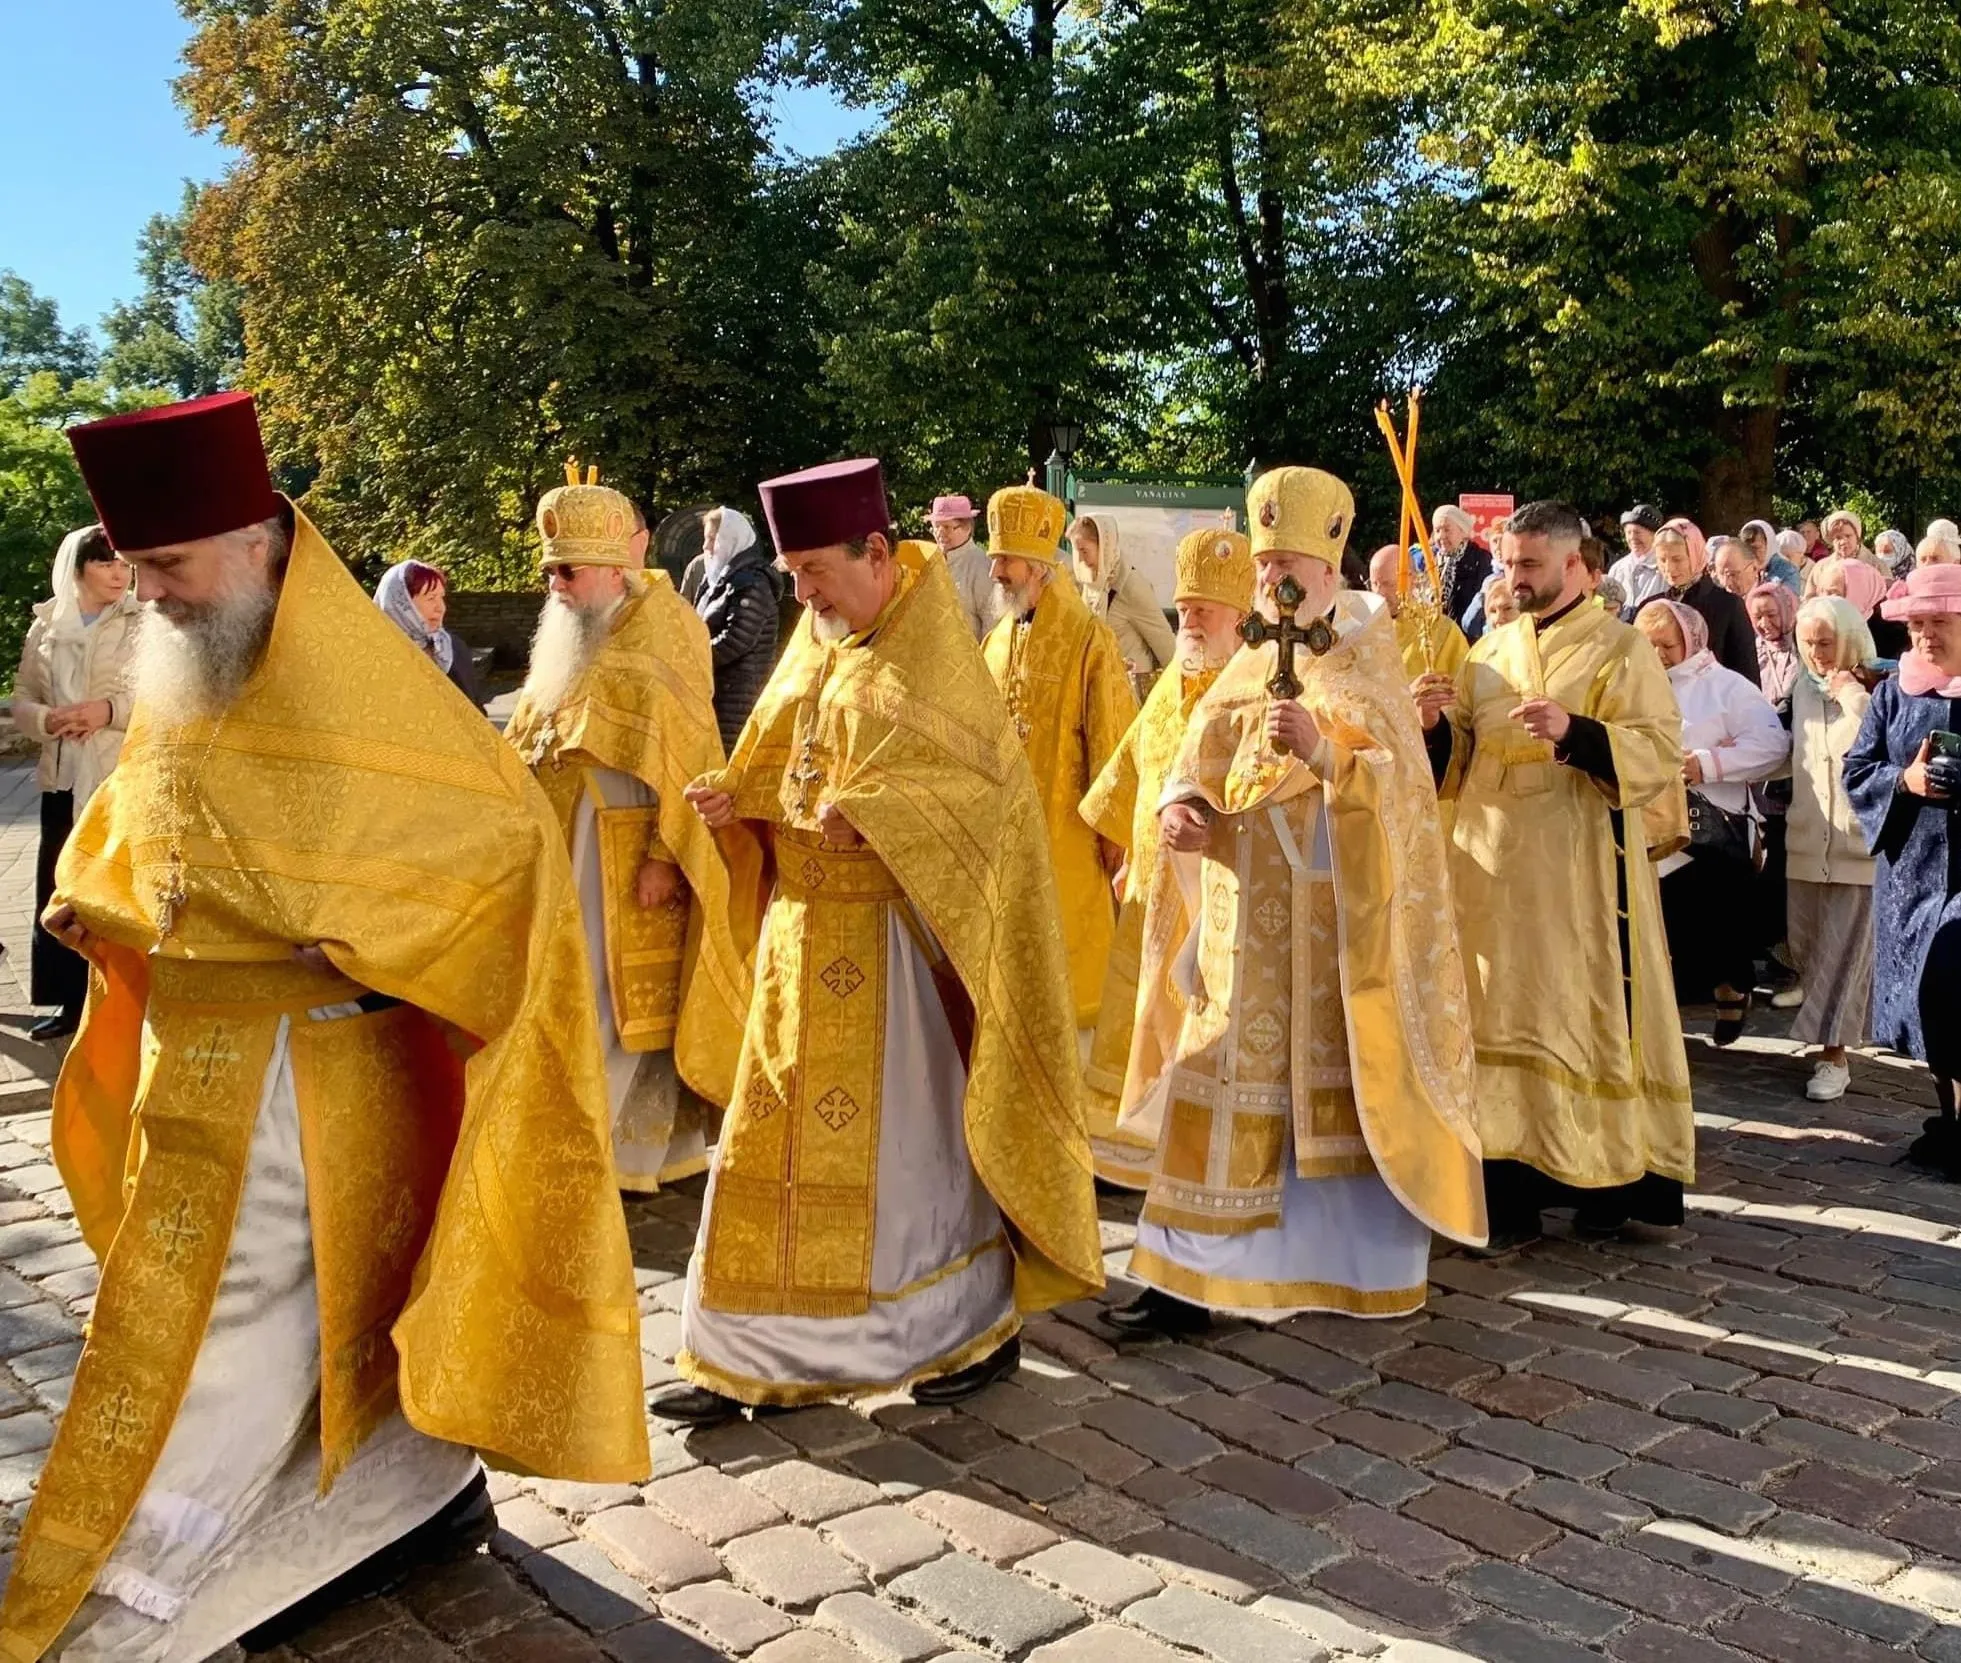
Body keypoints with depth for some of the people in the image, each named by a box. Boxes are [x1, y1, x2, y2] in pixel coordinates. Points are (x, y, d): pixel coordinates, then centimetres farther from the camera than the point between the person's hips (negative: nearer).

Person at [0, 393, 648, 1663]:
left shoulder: (356, 679, -16)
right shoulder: (182, 675, 7)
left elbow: (503, 826, -18)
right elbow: (133, 833, 20)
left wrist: (350, 940, -21)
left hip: (302, 1068, -7)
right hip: (194, 1053, 7)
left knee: (227, 1330, 2)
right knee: (337, 1291, 17)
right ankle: (425, 1496, 34)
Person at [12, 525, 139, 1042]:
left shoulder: (147, 624, -1)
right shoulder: (45, 626, 11)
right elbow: (21, 702, 12)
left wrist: (111, 710, -20)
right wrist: (48, 720, -10)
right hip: (63, 778, 4)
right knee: (60, 892, 7)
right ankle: (72, 1001, 19)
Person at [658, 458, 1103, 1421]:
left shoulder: (932, 647, -9)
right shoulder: (816, 642, 12)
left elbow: (986, 774, -15)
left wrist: (868, 814, -27)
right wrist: (736, 800, -4)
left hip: (891, 938, -7)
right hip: (805, 928, 7)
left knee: (910, 1132, 3)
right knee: (778, 1131, 9)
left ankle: (984, 1325, 24)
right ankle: (747, 1355, 19)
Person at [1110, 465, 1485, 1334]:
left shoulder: (1369, 663, -1)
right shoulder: (1245, 670, 13)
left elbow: (1396, 780, -13)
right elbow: (1197, 765, 9)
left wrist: (1321, 749, -31)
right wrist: (1179, 805, -14)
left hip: (1338, 914, -4)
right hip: (1244, 917, 5)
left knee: (1342, 1081, 3)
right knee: (1225, 1082, 4)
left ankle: (1364, 1259, 19)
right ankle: (1195, 1270, 9)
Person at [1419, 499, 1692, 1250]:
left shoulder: (1622, 647, -1)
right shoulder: (1491, 650, 13)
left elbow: (1662, 752, -11)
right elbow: (1456, 763, 13)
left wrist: (1574, 731, -25)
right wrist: (1436, 725, -8)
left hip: (1580, 871, -5)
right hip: (1493, 866, 5)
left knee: (1586, 1015, -2)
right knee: (1501, 1019, 4)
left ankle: (1606, 1173, 12)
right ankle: (1510, 1188, 10)